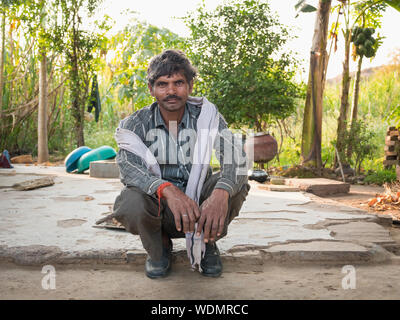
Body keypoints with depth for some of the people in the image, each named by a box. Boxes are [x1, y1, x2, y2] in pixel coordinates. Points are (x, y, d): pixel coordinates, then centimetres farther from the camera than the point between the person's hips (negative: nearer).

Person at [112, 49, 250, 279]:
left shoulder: (206, 114, -10)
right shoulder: (137, 124, -10)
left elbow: (235, 157, -24)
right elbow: (128, 167, -27)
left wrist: (221, 193, -47)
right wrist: (167, 189, -48)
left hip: (199, 203, 1)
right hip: (158, 206, 0)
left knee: (237, 185, -27)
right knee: (130, 205, -33)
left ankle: (208, 241, 3)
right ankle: (159, 246, 3)